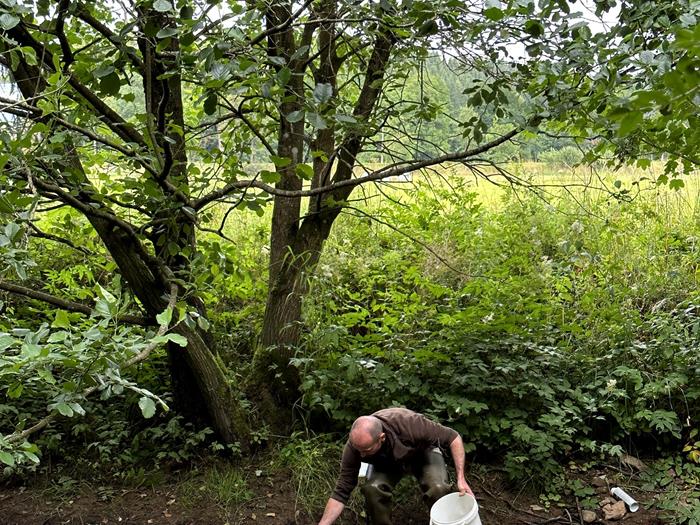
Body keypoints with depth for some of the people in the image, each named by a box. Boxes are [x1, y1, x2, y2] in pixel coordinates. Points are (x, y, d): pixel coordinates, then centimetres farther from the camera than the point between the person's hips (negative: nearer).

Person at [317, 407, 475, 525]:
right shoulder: (355, 445, -32)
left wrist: (461, 478, -33)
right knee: (372, 489, -29)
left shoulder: (409, 424, -42)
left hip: (423, 452, -1)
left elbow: (453, 437, -27)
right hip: (387, 462, 2)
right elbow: (340, 493, -23)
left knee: (438, 489, -29)